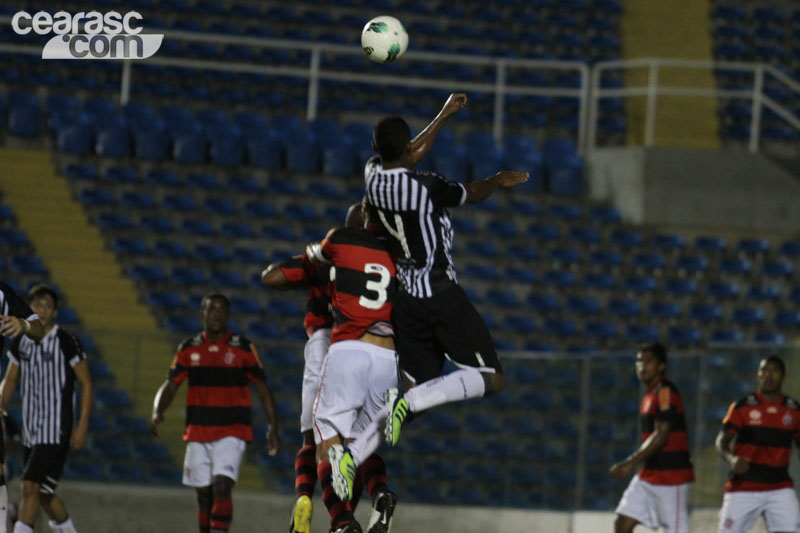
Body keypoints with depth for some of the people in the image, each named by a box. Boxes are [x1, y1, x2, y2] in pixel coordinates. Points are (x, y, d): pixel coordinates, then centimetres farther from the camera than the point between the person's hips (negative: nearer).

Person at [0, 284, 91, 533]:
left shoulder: (66, 342, -9)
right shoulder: (21, 342, 7)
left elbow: (86, 384, -5)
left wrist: (82, 425, -10)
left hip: (56, 431, -7)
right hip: (30, 432, 7)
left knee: (31, 487, -16)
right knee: (43, 493, 15)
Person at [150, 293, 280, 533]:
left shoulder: (243, 349, -1)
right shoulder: (189, 349, 7)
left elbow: (262, 388, 3)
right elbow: (170, 385, 6)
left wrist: (273, 428, -3)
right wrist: (157, 412, -13)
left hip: (232, 432, -3)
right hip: (198, 432, 3)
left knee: (221, 487, -18)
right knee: (204, 495, 6)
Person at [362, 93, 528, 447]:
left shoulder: (373, 176, 0)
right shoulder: (426, 186, -19)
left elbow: (413, 156, 22)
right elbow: (473, 194, 2)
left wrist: (445, 114, 34)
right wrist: (499, 179, 25)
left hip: (406, 297, 7)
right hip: (441, 295, -7)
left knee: (417, 384, 11)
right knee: (491, 379, -3)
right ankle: (410, 402, -20)